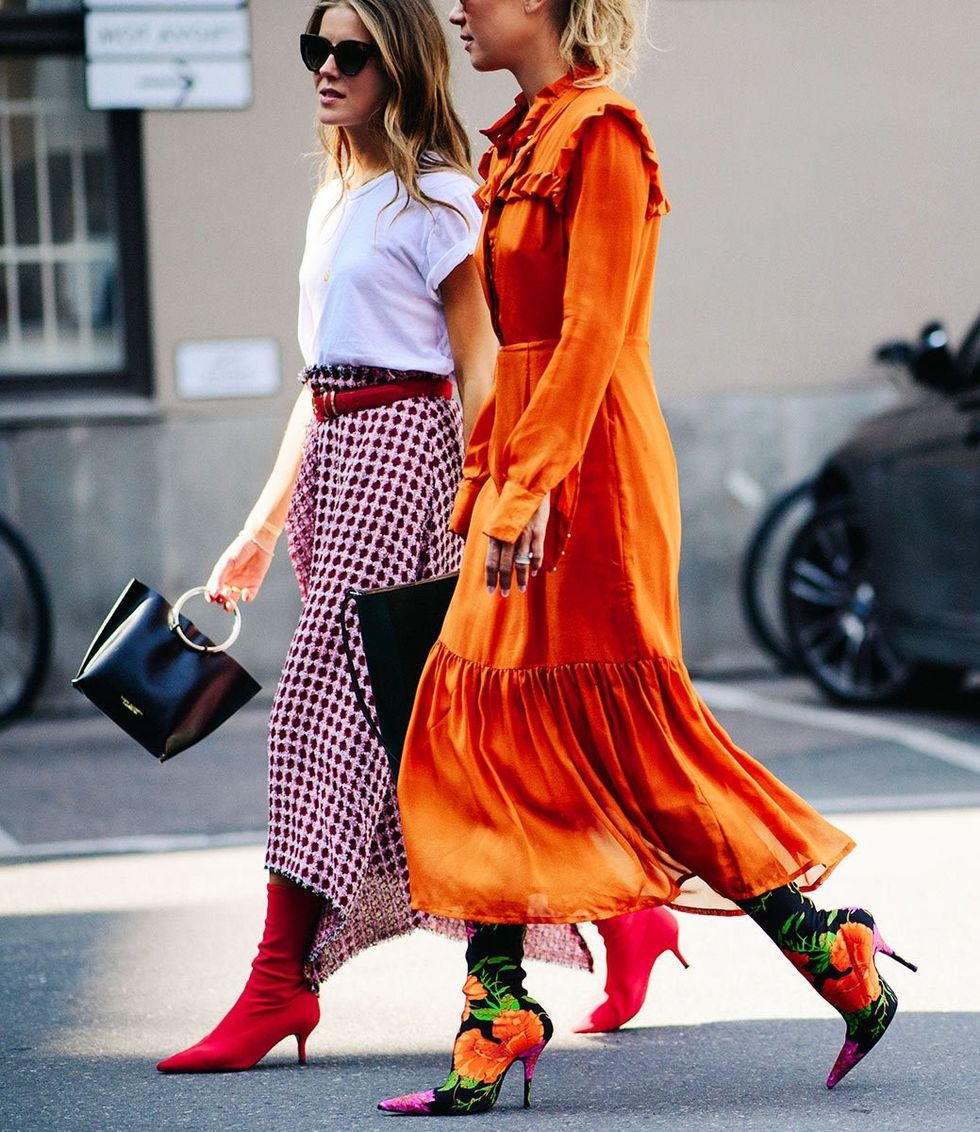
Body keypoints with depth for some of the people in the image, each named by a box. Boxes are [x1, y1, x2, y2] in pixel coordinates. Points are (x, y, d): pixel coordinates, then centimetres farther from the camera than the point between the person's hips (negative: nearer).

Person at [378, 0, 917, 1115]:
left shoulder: (600, 134, -12)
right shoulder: (517, 143, 15)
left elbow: (592, 333, -19)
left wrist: (530, 485, -24)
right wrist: (483, 475, 19)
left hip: (590, 465, -9)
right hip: (523, 465, 9)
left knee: (628, 730, -5)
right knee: (487, 727, 5)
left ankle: (833, 954, 6)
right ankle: (496, 1024, 7)